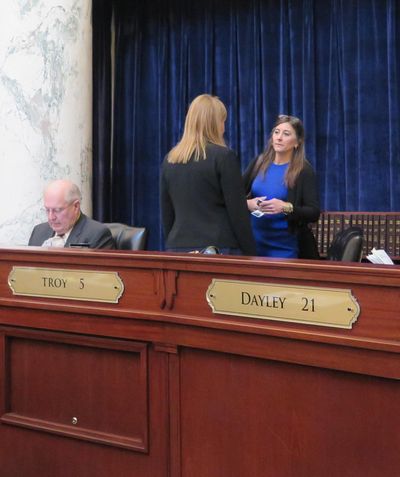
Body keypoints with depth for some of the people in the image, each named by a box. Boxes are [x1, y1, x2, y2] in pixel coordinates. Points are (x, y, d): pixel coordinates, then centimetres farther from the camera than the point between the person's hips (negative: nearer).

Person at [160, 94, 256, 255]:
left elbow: (166, 213, 13)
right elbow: (238, 213, -9)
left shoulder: (169, 159, 9)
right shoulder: (224, 156, -8)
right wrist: (250, 254, -3)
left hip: (179, 248, 5)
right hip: (219, 249, -5)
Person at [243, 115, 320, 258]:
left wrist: (286, 207, -26)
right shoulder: (259, 162, 5)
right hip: (255, 242, 4)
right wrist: (247, 203, -10)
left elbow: (314, 213, -11)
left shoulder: (304, 171, -6)